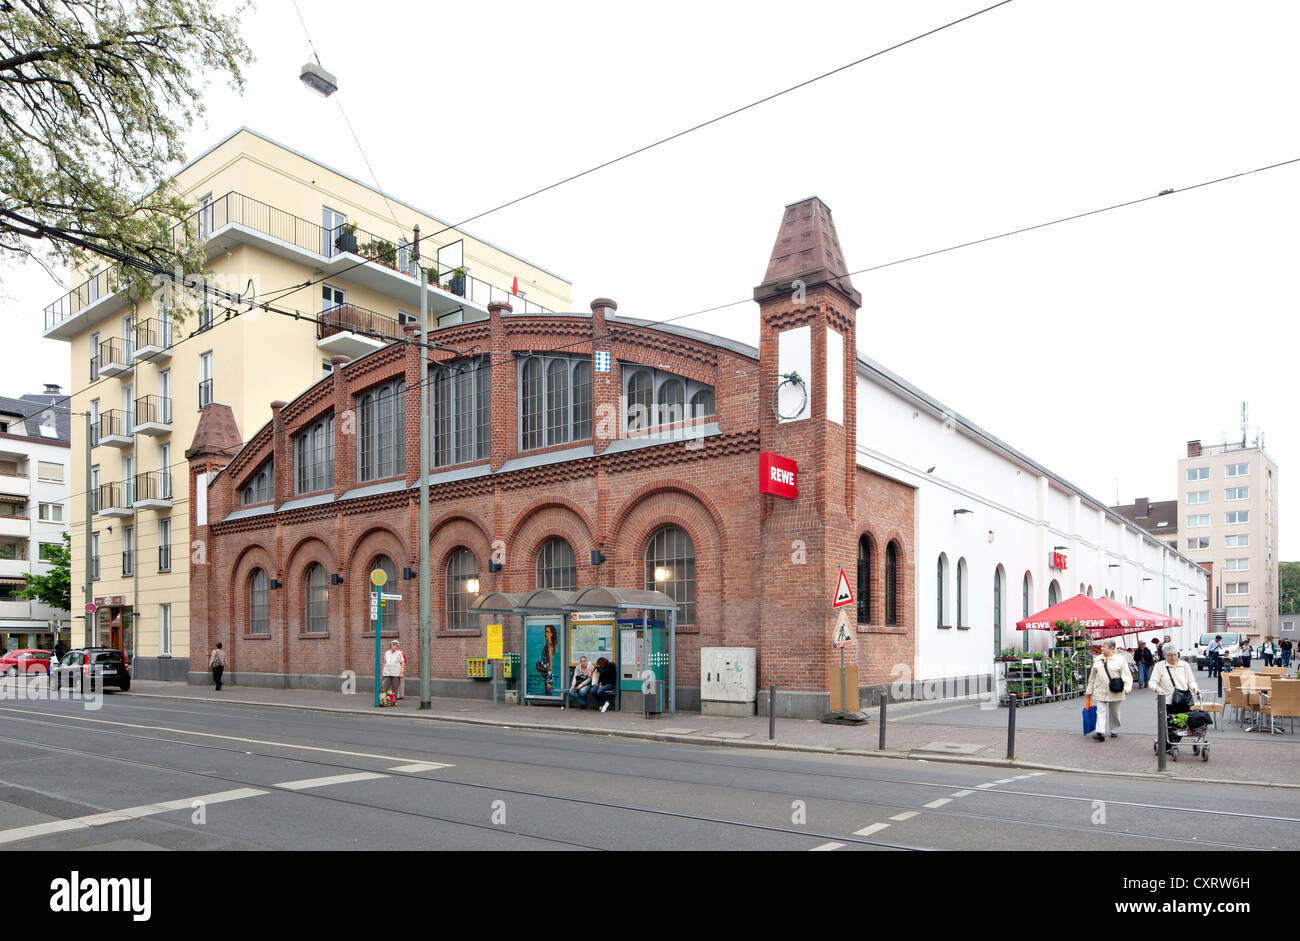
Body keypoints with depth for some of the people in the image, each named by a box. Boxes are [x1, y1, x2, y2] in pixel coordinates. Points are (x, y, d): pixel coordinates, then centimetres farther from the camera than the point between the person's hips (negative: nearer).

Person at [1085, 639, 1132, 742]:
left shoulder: (1120, 660, -2)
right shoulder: (1098, 659, 9)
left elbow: (1126, 675, -7)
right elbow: (1092, 676, 15)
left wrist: (1127, 687, -23)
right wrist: (1089, 690, 16)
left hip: (1115, 692, -2)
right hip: (1100, 691, 2)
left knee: (1114, 713, 13)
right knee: (1101, 711, -8)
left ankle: (1113, 730, 32)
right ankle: (1100, 732, -16)